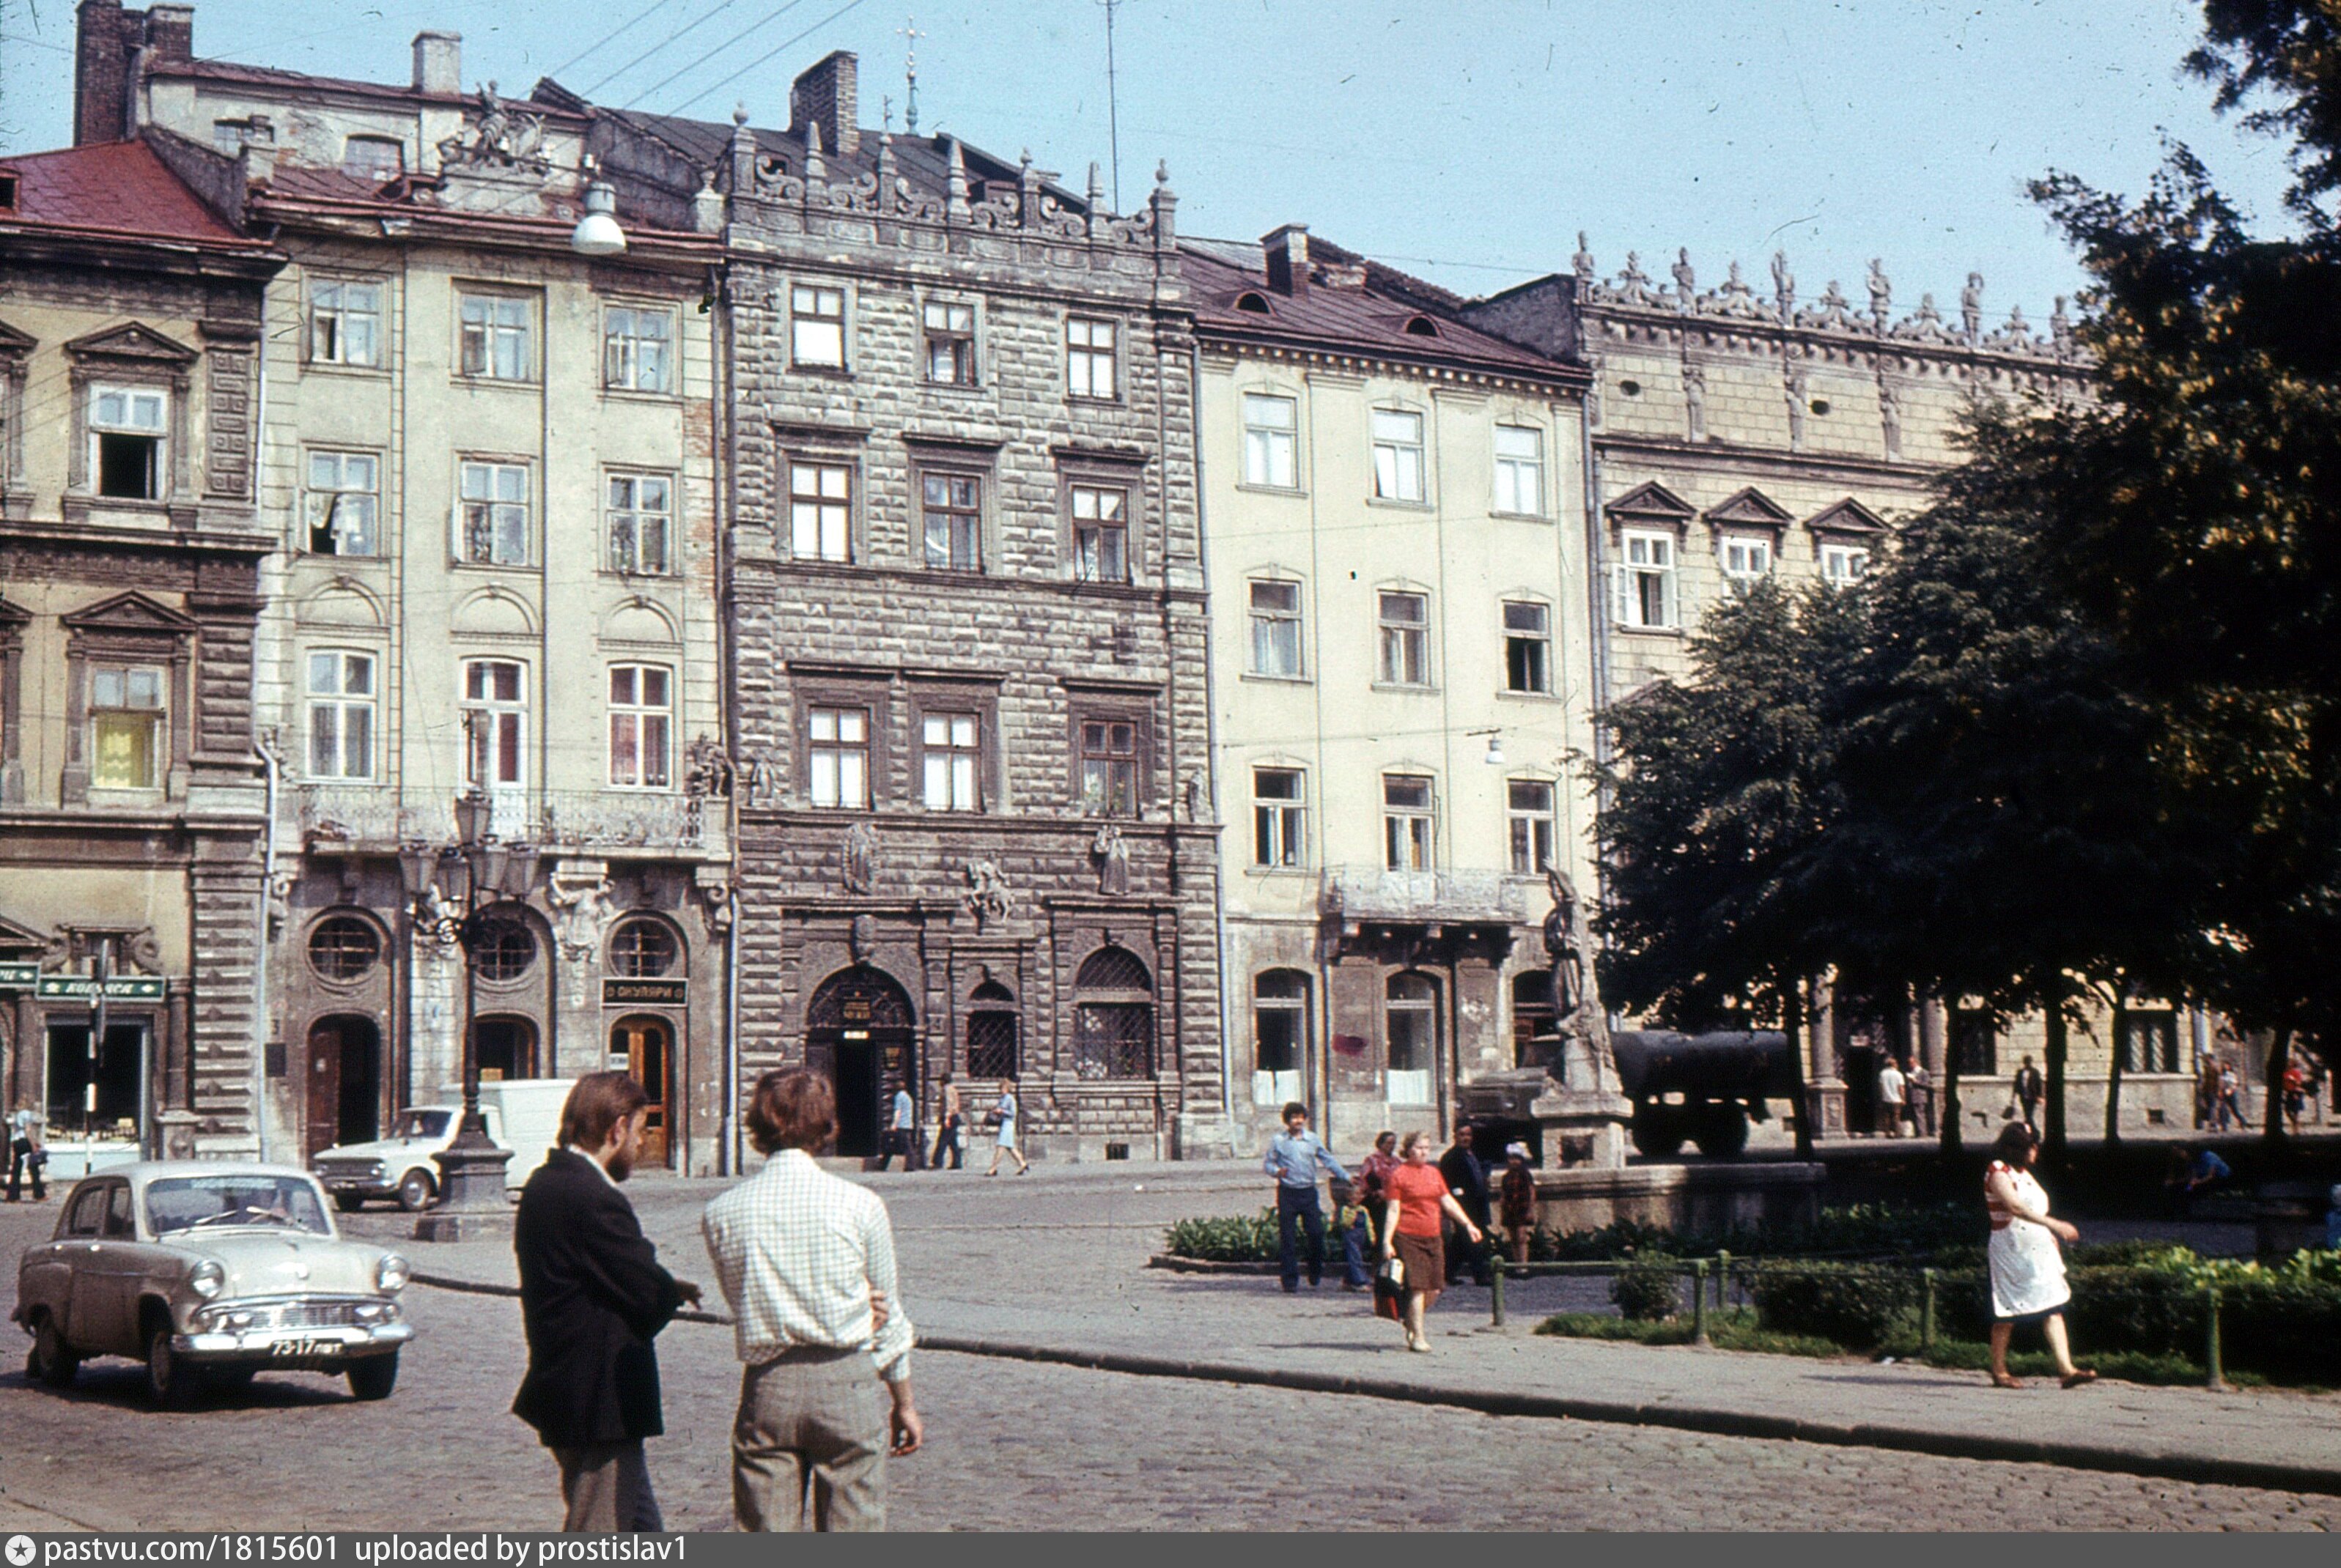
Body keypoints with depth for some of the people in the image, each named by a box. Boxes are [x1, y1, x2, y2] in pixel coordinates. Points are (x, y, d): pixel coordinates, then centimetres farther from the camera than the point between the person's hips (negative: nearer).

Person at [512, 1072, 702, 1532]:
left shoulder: (544, 1185, 10)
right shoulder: (594, 1200, -22)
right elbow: (651, 1298, -20)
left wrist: (664, 1289, 1)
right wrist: (675, 1292, 1)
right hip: (599, 1404, -10)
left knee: (642, 1531, 20)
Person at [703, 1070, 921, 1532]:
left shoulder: (722, 1214, -1)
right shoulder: (860, 1205, -4)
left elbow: (743, 1301, 7)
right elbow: (888, 1316, 4)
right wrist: (904, 1402, 16)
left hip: (767, 1386, 1)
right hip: (846, 1381, -1)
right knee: (853, 1534, 7)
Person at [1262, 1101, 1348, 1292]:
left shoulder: (1313, 1140, 8)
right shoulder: (1278, 1141, 2)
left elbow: (1328, 1160, 16)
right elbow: (1267, 1163, 4)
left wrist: (1346, 1177, 11)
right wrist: (1277, 1171, -17)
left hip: (1308, 1192, 2)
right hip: (1287, 1192, -2)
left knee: (1317, 1233, -3)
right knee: (1287, 1237, -2)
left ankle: (1316, 1275, 17)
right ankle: (1290, 1280, 4)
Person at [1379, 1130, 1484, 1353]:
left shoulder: (1434, 1174, 13)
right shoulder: (1399, 1175, -5)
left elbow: (1449, 1202, 19)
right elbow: (1393, 1210, -7)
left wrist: (1468, 1224, 13)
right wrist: (1387, 1241, -12)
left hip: (1432, 1238, 6)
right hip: (1409, 1237, -6)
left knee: (1434, 1289, 5)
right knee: (1418, 1287, -9)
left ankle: (1410, 1321, 29)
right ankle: (1417, 1337, -2)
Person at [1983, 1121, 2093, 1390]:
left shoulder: (2022, 1172, 18)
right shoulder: (1998, 1171, -11)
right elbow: (2015, 1207, -25)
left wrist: (2050, 1234, 11)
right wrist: (2055, 1224, -31)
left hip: (2038, 1251, 8)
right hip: (2011, 1251, -8)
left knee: (2054, 1307, -2)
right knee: (2007, 1313, -1)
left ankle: (2066, 1369, -7)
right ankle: (1999, 1372, 10)